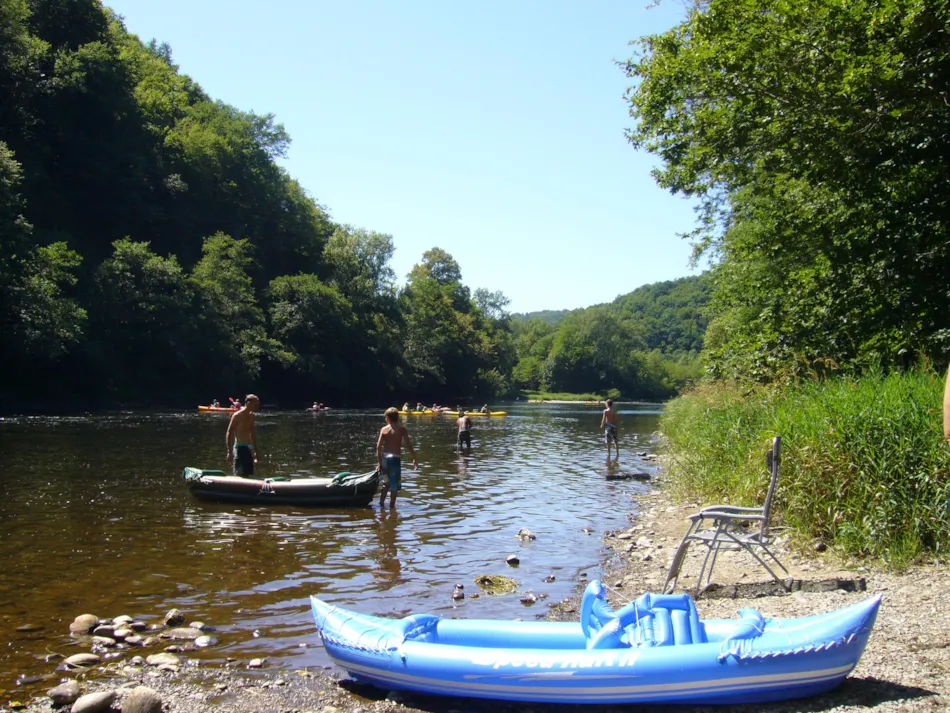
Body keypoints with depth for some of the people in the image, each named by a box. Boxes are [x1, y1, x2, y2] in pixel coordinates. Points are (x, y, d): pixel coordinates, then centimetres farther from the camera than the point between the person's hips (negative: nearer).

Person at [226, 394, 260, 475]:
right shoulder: (237, 415, -10)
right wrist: (229, 452, -16)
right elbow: (229, 433, -11)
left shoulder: (251, 416, 12)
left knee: (247, 475, 8)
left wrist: (255, 450, 22)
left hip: (248, 448, 8)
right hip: (239, 447, -8)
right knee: (239, 475, -8)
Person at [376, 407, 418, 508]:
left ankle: (381, 503, 23)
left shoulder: (384, 429, 2)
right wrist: (415, 458, -1)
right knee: (395, 485, 7)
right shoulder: (402, 429, -3)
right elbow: (408, 444, -8)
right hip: (395, 458, -4)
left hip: (384, 457, 4)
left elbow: (378, 446, -2)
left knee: (386, 482, 21)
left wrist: (379, 462, 4)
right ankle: (392, 505, 8)